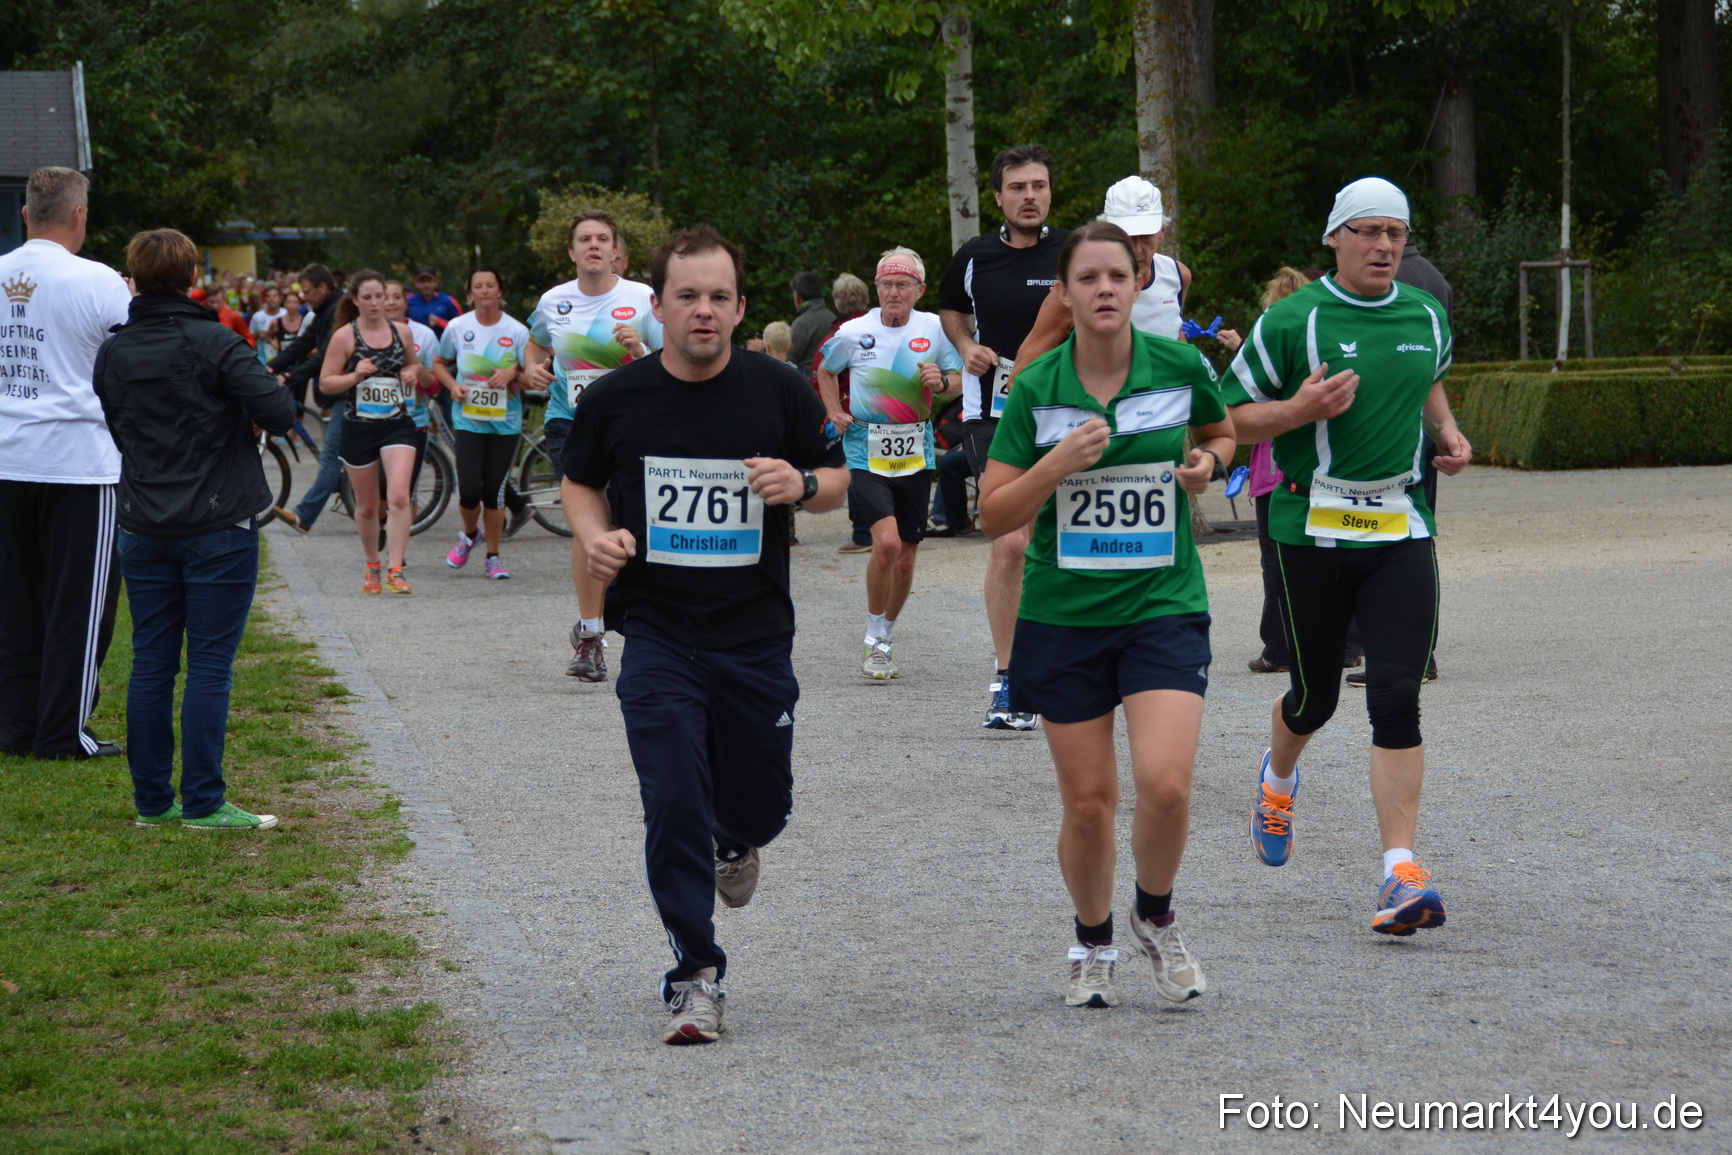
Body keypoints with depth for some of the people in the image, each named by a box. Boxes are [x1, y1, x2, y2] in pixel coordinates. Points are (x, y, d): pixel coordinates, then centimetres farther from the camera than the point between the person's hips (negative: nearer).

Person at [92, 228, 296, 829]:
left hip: (143, 530, 5)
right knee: (210, 663, -2)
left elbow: (117, 432, 12)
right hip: (219, 526, -5)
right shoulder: (215, 345, -12)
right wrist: (268, 388, 2)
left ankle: (151, 800, 12)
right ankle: (203, 803, -2)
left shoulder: (112, 353, 5)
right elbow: (280, 413, -19)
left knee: (151, 662, 9)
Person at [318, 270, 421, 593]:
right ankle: (371, 565, 31)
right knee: (367, 506, 10)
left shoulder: (402, 331, 5)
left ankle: (396, 570, -16)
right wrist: (355, 376, -20)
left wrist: (412, 373, 0)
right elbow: (325, 383, -4)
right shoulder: (345, 336, -5)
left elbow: (413, 364, 23)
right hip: (359, 428, -1)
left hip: (398, 424, 1)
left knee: (399, 497, -17)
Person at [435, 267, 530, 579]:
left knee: (494, 491, 0)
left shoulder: (517, 331, -2)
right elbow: (439, 363, 15)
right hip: (468, 419, 0)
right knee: (469, 489, -10)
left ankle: (493, 557, 16)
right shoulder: (457, 328, 0)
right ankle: (469, 534, 23)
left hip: (505, 422, 0)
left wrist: (512, 375, -19)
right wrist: (452, 386, -4)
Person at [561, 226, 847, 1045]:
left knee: (762, 803, 11)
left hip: (758, 637, 1)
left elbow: (839, 480, 8)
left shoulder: (778, 392, -3)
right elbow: (579, 482, 13)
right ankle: (696, 976, 3)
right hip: (659, 639, -1)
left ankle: (736, 840, 49)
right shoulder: (616, 399, -3)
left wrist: (801, 483, -15)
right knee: (673, 809, -9)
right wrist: (596, 537, -7)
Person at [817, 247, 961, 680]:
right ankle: (874, 640, -4)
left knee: (905, 558, 9)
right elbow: (825, 371, 17)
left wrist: (941, 382, -12)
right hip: (866, 453, -2)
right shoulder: (854, 332, -3)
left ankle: (883, 640, 30)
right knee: (886, 542, -21)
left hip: (915, 454, 3)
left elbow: (959, 380, 10)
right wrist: (835, 412, 3)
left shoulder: (933, 328, -1)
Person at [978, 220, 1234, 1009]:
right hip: (1064, 613, 0)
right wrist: (1058, 463, -19)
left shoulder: (1181, 368, -3)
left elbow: (1221, 434, 19)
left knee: (1165, 782, -17)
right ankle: (1093, 945, 29)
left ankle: (1156, 918, 12)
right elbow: (994, 516, -5)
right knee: (1088, 802, 4)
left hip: (1163, 607, 0)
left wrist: (1207, 464, -3)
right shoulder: (1035, 390, -5)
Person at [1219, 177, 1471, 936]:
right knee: (1315, 696, 10)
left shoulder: (1427, 317, 9)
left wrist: (1446, 432, 13)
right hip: (1312, 527, -2)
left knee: (1396, 697, -10)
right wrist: (1300, 410, -19)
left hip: (1401, 529, 2)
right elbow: (1232, 415, -2)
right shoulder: (1291, 320, -6)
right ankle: (1277, 778, 47)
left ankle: (1401, 873, -12)